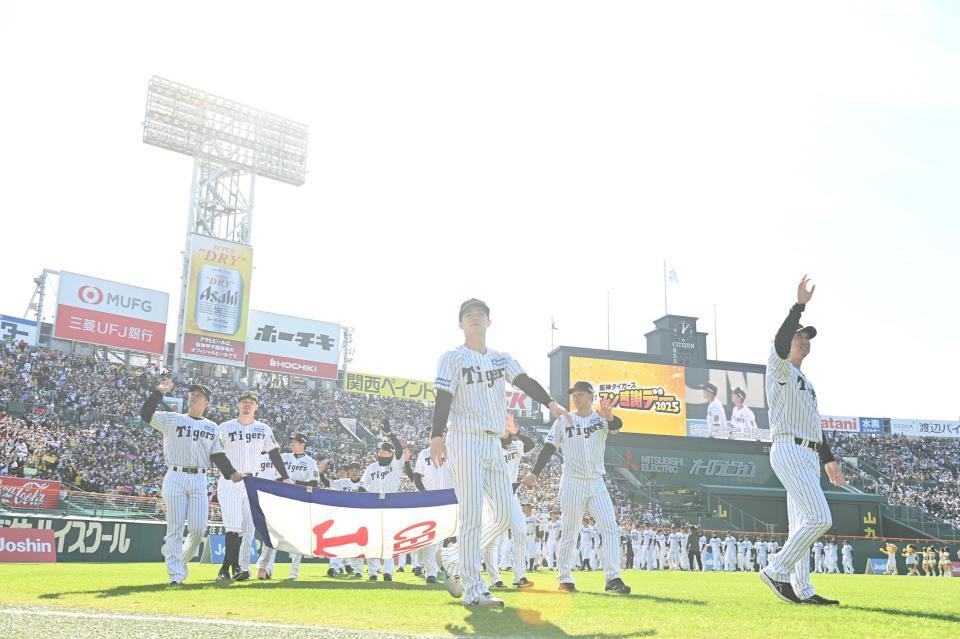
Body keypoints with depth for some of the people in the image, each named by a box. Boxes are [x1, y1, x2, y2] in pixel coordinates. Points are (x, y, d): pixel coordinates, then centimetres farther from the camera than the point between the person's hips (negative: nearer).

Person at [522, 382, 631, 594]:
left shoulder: (601, 418, 4)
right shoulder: (564, 421, 4)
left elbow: (617, 425, -19)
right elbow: (548, 448, 2)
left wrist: (609, 417, -44)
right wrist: (535, 473, -10)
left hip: (597, 483, 2)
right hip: (572, 482, -1)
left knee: (609, 526, -9)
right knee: (569, 531, 2)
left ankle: (613, 578, -7)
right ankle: (564, 579, 10)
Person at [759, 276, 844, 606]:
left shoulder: (805, 382, 28)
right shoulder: (780, 370, 1)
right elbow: (780, 342, -22)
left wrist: (829, 459, 23)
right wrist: (799, 305, -24)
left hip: (810, 456, 10)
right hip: (789, 451, -10)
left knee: (802, 524, 8)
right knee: (819, 518, -19)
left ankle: (802, 590, 10)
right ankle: (776, 571, -13)